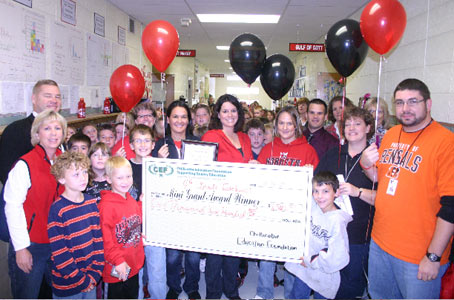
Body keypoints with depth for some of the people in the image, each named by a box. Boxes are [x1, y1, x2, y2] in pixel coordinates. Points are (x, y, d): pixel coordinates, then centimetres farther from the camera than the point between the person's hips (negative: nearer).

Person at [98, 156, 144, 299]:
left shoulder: (132, 200, 5)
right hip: (117, 269, -7)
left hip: (134, 264, 7)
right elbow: (106, 237, -21)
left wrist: (142, 204, 10)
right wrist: (117, 260, -23)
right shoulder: (107, 205, -20)